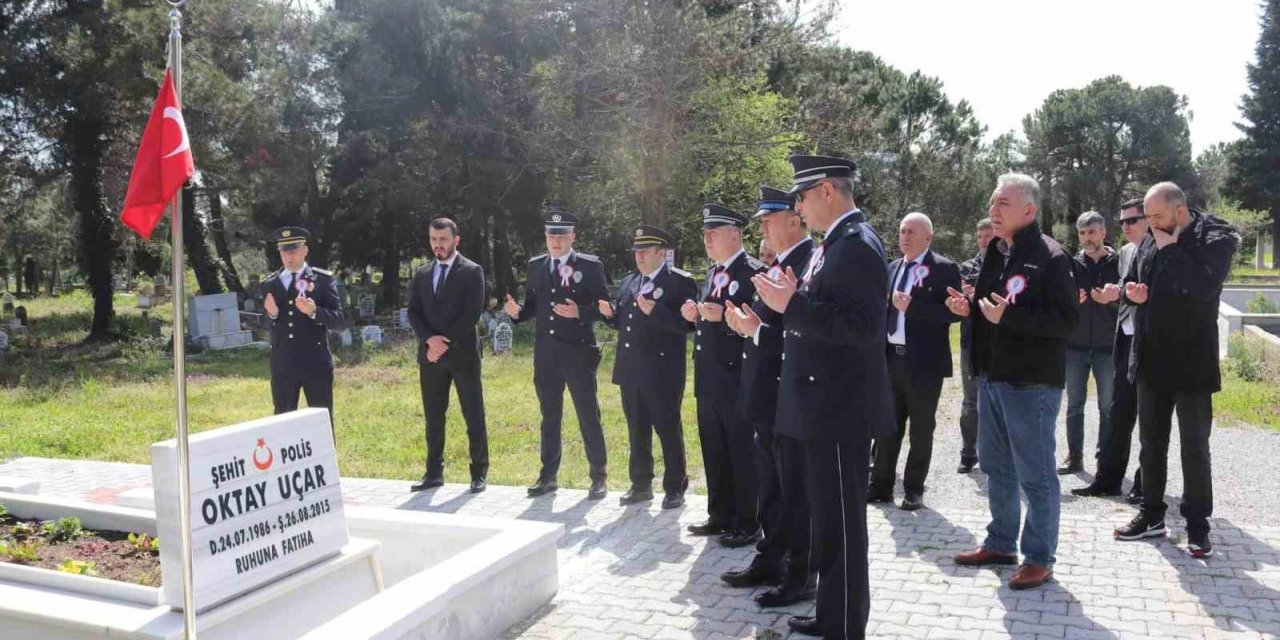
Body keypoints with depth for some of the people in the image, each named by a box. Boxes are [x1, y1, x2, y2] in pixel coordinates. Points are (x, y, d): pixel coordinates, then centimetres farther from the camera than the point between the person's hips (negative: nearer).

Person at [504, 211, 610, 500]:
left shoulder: (590, 265, -4)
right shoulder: (536, 266, 10)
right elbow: (532, 305, 11)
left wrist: (579, 312, -24)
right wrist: (517, 311, -10)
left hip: (578, 351, -4)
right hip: (545, 352, 4)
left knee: (588, 416, 2)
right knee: (549, 416, 13)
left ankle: (598, 477, 13)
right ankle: (548, 476, 23)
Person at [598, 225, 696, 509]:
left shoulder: (680, 282, -8)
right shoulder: (628, 282, 14)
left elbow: (687, 324, -18)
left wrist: (655, 311, -26)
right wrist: (610, 313, -1)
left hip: (662, 373, -7)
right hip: (631, 371, 7)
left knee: (669, 430, 3)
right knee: (637, 430, 14)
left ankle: (675, 488, 14)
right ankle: (641, 485, 26)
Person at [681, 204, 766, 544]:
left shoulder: (754, 272, -12)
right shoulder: (712, 272, 15)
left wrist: (724, 316, -26)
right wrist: (694, 316, 1)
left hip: (737, 377, -8)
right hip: (709, 377, 9)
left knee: (742, 451, 1)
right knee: (713, 451, 15)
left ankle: (747, 523, 12)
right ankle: (720, 515, 28)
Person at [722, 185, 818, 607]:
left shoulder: (811, 263, -18)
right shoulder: (778, 264, 13)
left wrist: (757, 330, -23)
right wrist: (746, 323, 2)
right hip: (767, 396, 10)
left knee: (795, 489, 3)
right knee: (770, 485, 19)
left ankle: (801, 577, 16)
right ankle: (770, 562, 33)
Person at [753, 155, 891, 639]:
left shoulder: (857, 244, -16)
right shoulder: (834, 243, 15)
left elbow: (863, 326, -25)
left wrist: (792, 304, -24)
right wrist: (791, 299, 3)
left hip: (842, 408, -10)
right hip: (827, 405, 10)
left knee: (841, 524, 1)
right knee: (828, 518, 18)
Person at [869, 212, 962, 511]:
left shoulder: (944, 268, -7)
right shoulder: (893, 268, 14)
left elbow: (953, 310, -17)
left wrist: (912, 306, -22)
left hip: (923, 361, -6)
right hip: (891, 358, 6)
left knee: (921, 429, 6)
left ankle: (914, 489, 18)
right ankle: (881, 485, 21)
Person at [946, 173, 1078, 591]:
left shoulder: (1049, 256, -13)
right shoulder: (995, 253, 13)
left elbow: (1066, 319, -20)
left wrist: (1007, 316, -26)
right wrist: (969, 308, 4)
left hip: (1031, 381, -9)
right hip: (992, 375, 9)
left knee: (1035, 473, 1)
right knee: (995, 465, 17)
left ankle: (1039, 558, 13)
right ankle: (1000, 543, 31)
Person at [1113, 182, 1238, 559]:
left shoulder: (1216, 238, -11)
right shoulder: (1152, 240, 6)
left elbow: (1204, 286, -28)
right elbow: (1137, 279, 20)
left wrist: (1171, 250, -21)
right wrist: (1133, 290, -3)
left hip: (1191, 362, -6)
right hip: (1151, 360, 6)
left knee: (1194, 447, 3)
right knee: (1151, 443, 14)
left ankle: (1197, 526, 15)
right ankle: (1152, 515, 26)